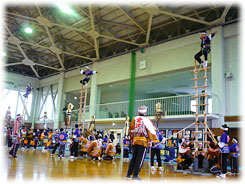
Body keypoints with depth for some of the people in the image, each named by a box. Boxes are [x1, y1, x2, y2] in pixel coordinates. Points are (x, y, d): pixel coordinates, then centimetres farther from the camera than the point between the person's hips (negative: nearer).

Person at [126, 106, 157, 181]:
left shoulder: (134, 119, 8)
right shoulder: (147, 120, -4)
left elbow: (131, 131, 11)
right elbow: (151, 132, -6)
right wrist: (150, 141, 2)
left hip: (135, 141, 5)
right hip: (143, 142, -5)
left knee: (134, 158, 15)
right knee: (140, 159, 0)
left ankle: (128, 174, 17)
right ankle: (135, 176, 0)